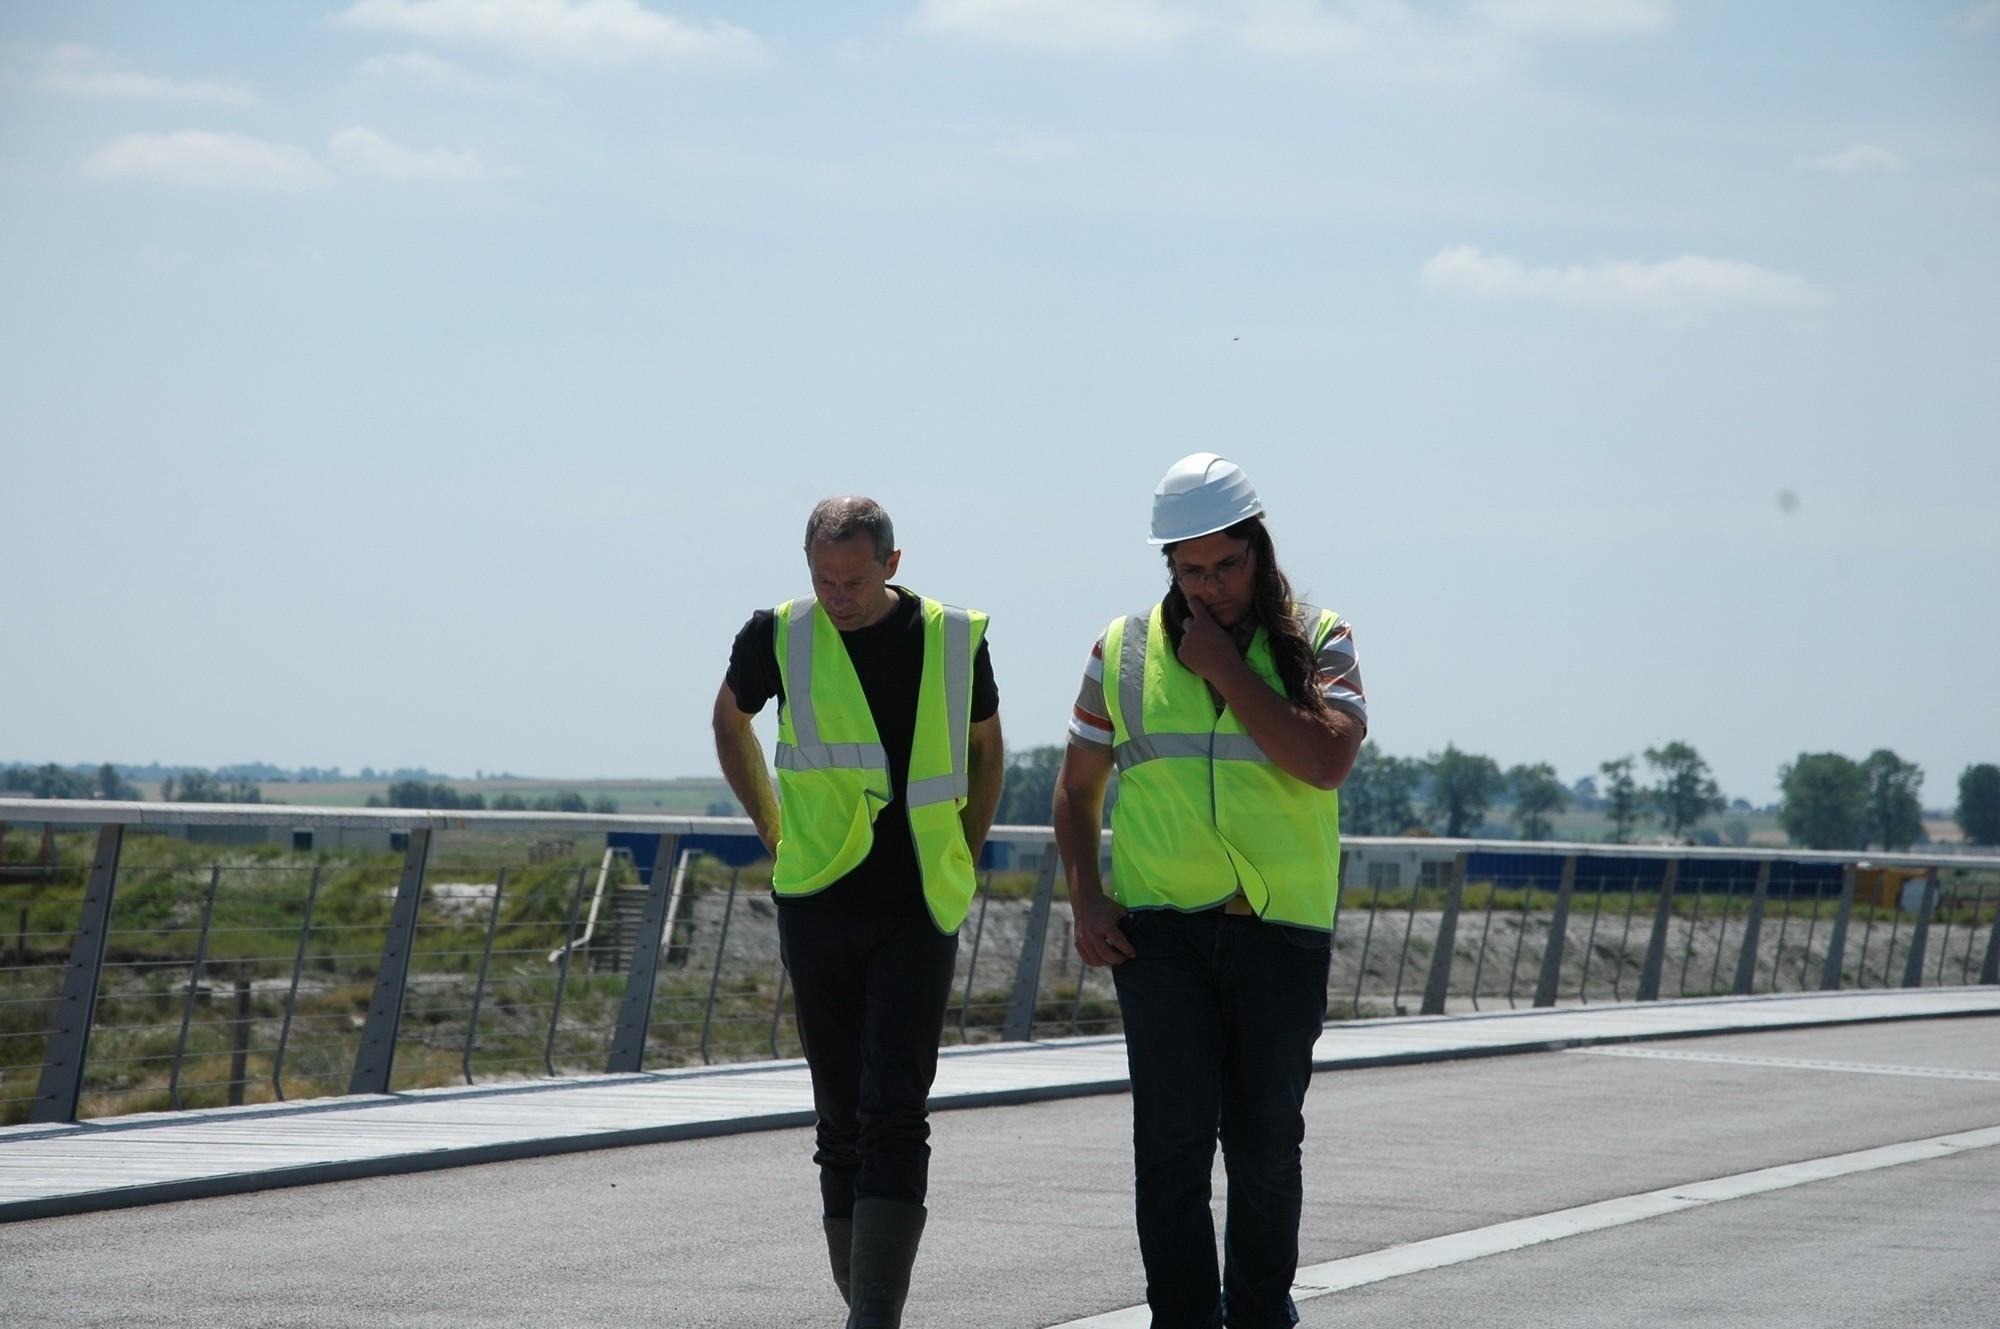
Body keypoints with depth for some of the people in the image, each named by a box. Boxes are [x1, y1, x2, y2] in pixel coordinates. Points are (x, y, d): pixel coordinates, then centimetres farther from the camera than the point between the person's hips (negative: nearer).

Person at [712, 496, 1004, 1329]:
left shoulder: (953, 640, 0)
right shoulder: (779, 636, -1)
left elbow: (986, 748, 20)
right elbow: (730, 721, 20)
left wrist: (964, 861, 14)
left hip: (919, 915, -1)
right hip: (819, 908, 1)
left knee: (895, 1113, -12)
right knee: (844, 1120, 6)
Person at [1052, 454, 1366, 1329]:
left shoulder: (1317, 642, 2)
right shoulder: (1125, 650, 7)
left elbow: (1327, 760, -15)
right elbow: (1077, 787, 14)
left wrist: (1226, 670, -13)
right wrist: (1084, 898, 0)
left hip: (1281, 930, 0)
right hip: (1159, 929, 0)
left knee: (1266, 1143, 9)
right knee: (1173, 1142, -8)